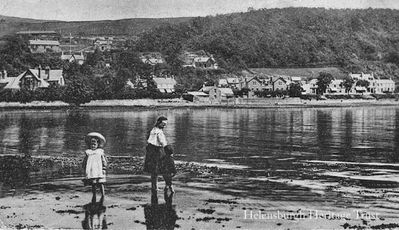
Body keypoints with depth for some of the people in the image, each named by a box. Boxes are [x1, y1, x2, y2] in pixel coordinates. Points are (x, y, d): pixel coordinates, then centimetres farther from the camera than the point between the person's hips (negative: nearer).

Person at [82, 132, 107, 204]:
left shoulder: (100, 152, 7)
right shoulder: (88, 152, 10)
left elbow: (104, 161, 5)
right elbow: (84, 162, 14)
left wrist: (104, 169, -1)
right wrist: (85, 170, 9)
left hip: (99, 171, -2)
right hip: (90, 171, 2)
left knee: (100, 183, -7)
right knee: (93, 184, 5)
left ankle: (103, 195, 0)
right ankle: (94, 196, 14)